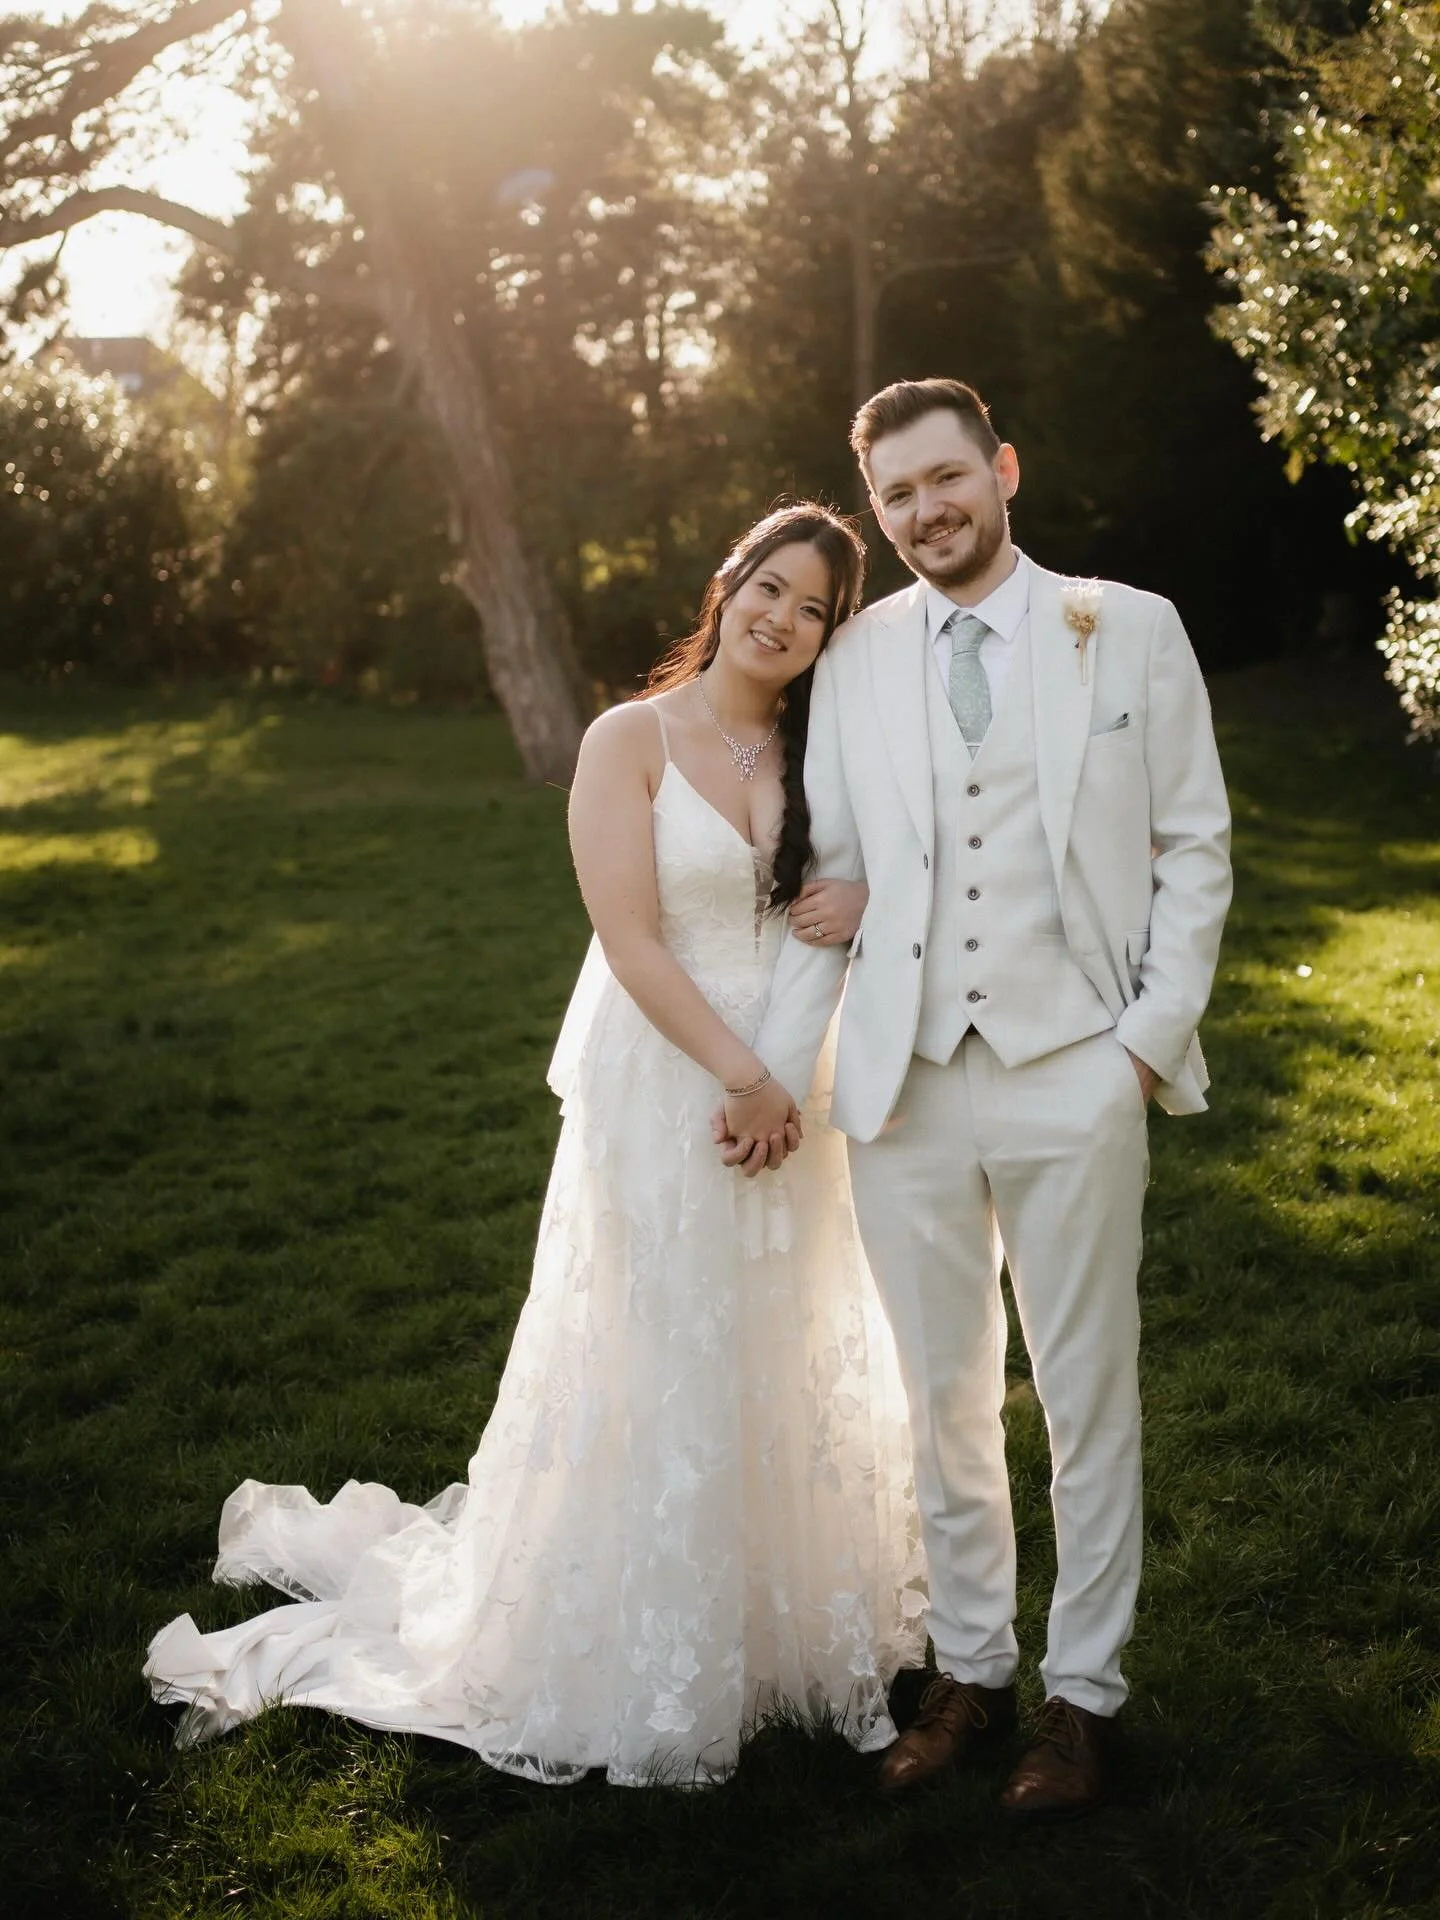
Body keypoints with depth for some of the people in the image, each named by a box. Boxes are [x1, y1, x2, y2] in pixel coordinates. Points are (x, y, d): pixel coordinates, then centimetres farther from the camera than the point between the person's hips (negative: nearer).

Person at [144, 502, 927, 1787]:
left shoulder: (822, 753, 5)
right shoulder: (631, 742, -8)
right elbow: (632, 937, -14)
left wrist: (871, 899, -9)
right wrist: (737, 1075, -18)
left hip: (792, 1087, 5)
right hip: (661, 1086, -5)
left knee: (791, 1363, 13)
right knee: (658, 1370, 4)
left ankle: (784, 1615, 32)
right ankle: (644, 1653, 22)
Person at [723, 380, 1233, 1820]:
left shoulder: (1129, 631, 2)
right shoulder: (855, 659, 8)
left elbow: (1194, 849, 3)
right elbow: (831, 880, 9)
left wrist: (1156, 1032, -7)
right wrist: (774, 1065, 2)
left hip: (1072, 1073, -2)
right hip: (906, 1083, 2)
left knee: (1087, 1396, 7)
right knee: (943, 1399, 12)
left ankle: (1083, 1694, 23)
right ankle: (969, 1670, 28)